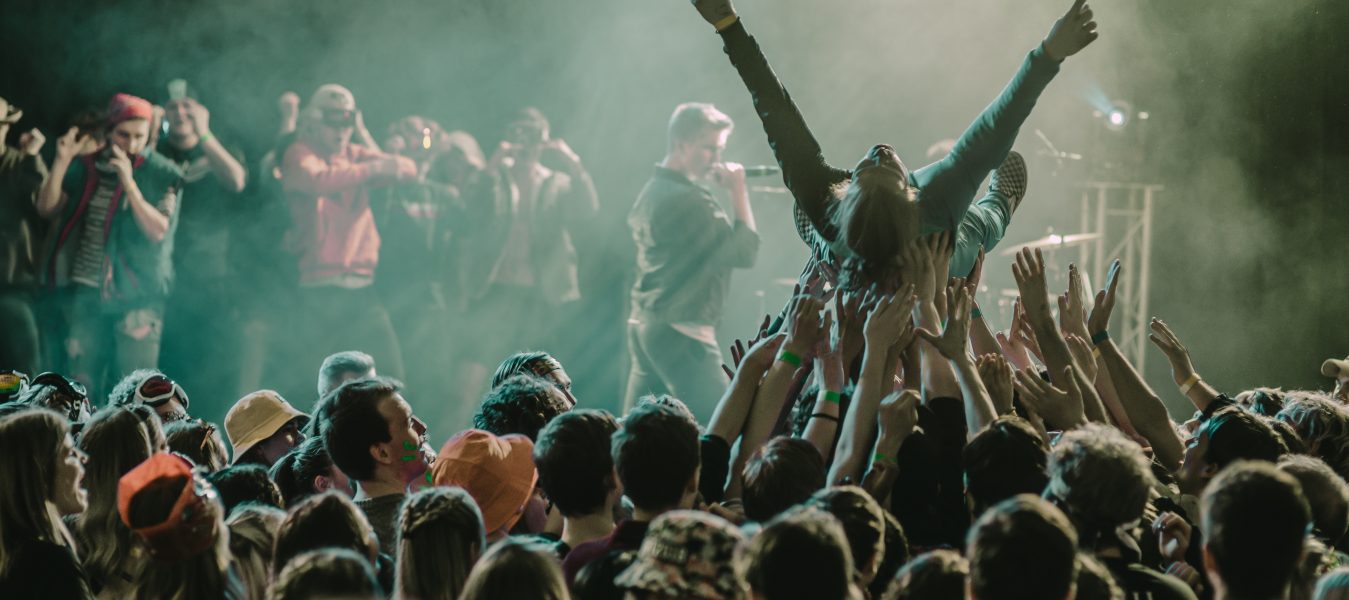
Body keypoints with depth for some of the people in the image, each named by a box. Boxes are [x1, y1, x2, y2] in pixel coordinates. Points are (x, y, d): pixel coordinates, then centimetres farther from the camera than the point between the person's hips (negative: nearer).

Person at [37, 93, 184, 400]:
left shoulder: (162, 175, -5)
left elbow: (158, 230, -14)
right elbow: (47, 208, 2)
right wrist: (61, 162, -12)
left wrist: (128, 181, -23)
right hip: (84, 293, 4)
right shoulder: (86, 165, 6)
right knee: (80, 385, 6)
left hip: (136, 296, -4)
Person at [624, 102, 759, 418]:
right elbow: (744, 252, -16)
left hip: (645, 323, 10)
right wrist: (738, 192, -10)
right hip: (681, 332, -10)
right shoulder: (687, 199, -17)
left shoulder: (652, 192, 14)